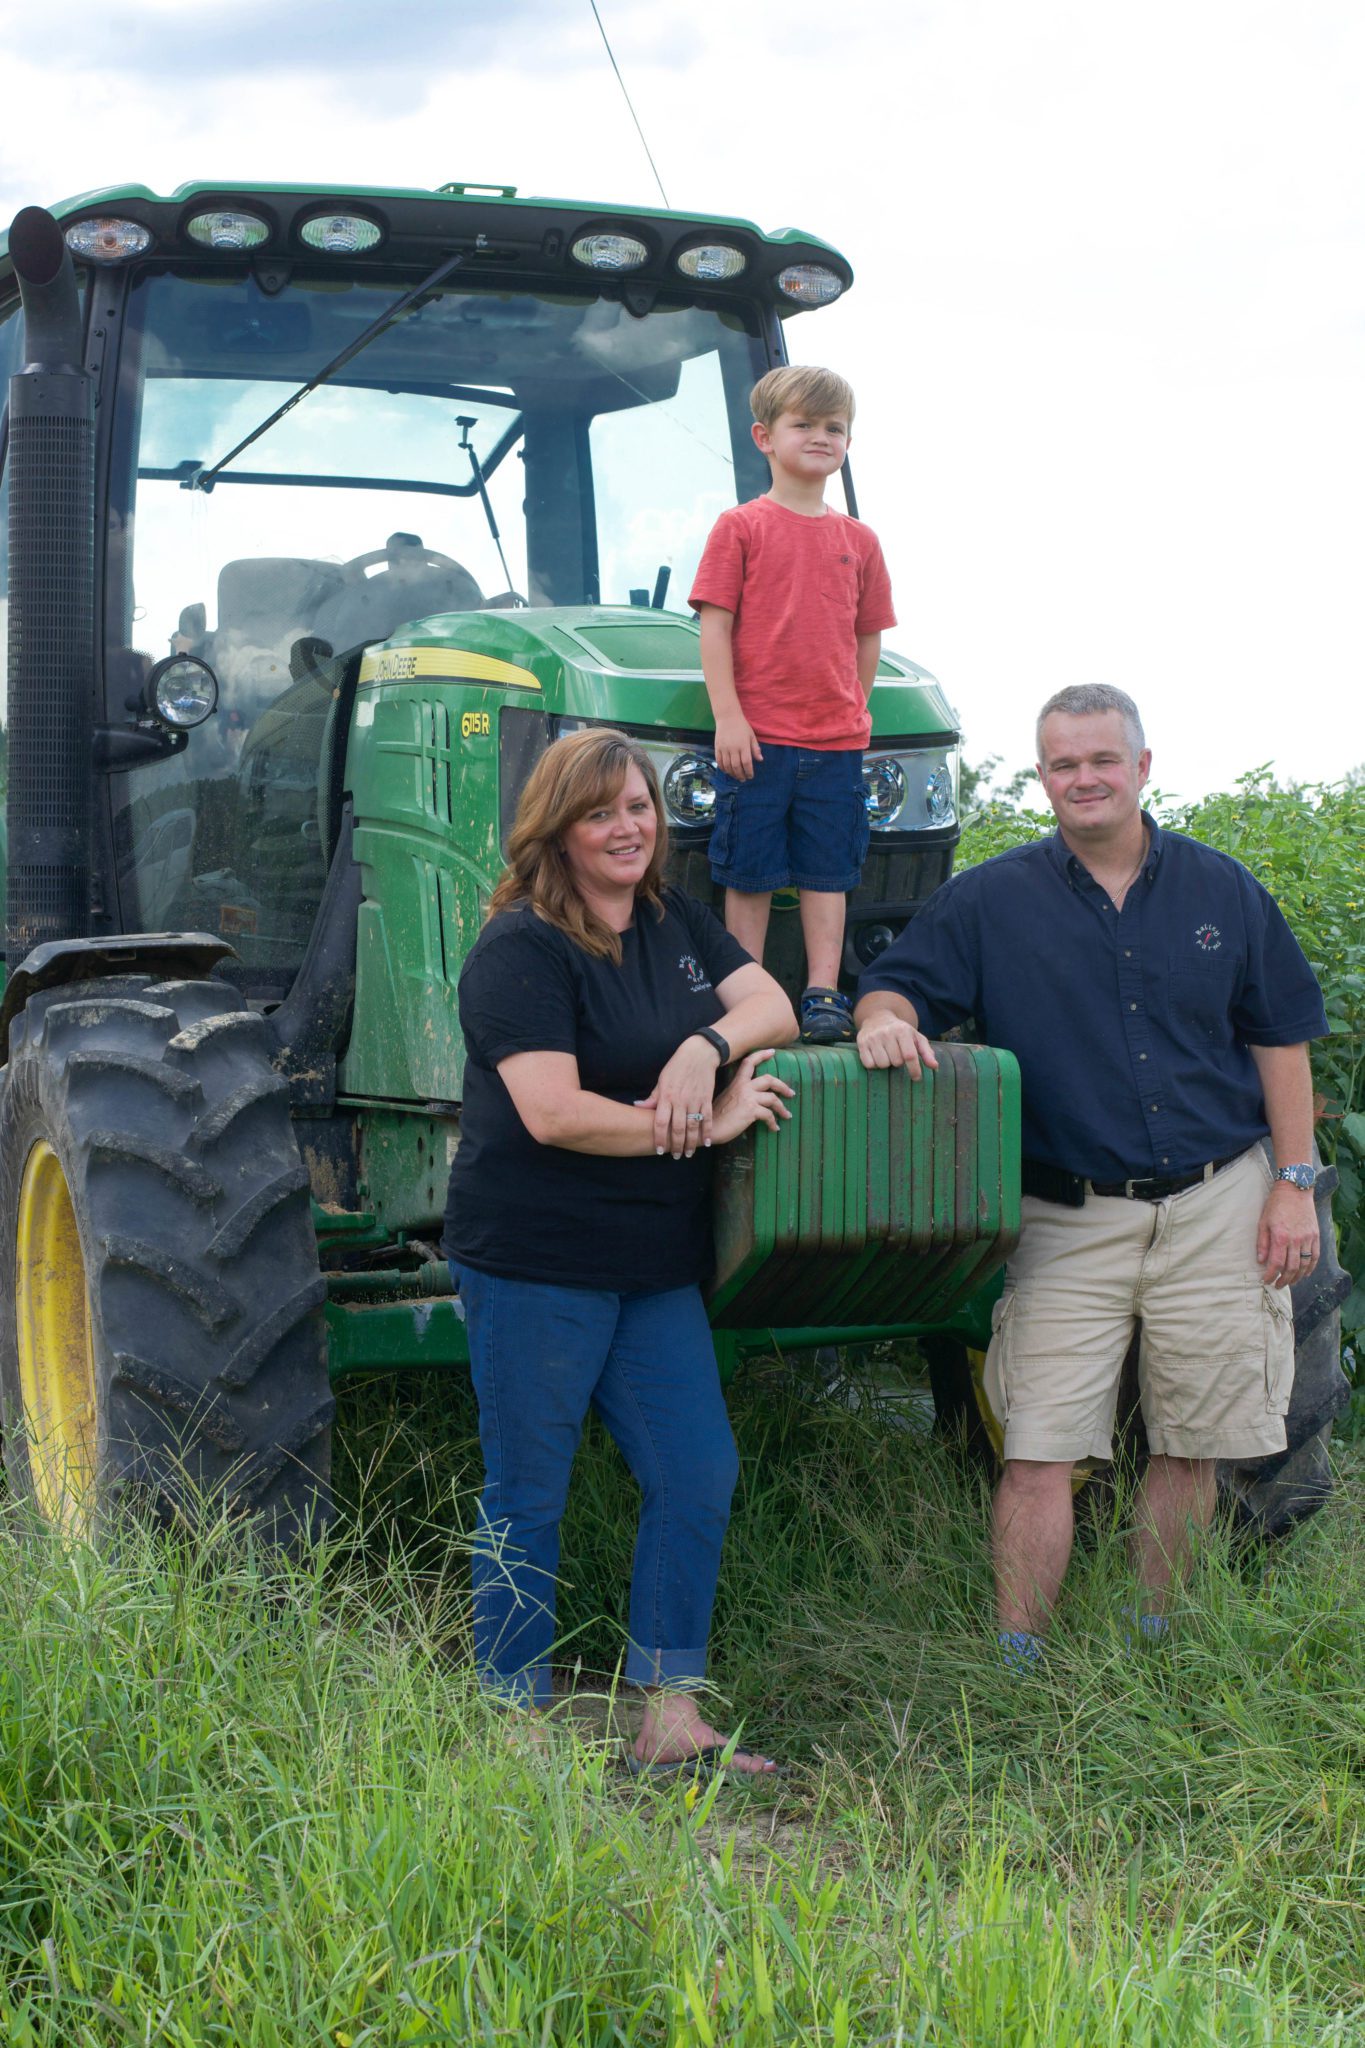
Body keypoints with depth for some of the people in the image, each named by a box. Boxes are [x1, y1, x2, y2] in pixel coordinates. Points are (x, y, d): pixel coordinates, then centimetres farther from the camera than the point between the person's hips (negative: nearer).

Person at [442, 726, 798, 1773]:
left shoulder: (677, 922, 12)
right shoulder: (520, 950, -13)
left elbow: (773, 1007, 7)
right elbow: (554, 1113, -22)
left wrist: (708, 1043, -15)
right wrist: (710, 1127, -16)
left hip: (657, 1265, 8)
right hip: (536, 1263, -7)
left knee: (698, 1475, 6)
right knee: (528, 1497, 3)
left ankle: (669, 1720, 16)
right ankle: (515, 1723, 16)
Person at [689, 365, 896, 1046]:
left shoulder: (858, 541, 10)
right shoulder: (740, 527, 0)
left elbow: (868, 638, 16)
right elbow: (715, 625, -4)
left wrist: (853, 710, 10)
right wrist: (727, 715, -11)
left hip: (836, 740, 3)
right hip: (757, 736, -3)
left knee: (828, 873, 5)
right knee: (750, 875, 2)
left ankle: (822, 997, 10)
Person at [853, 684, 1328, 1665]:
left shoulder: (1221, 890, 6)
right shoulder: (991, 899, 1)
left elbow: (1280, 1039, 9)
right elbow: (894, 987, 0)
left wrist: (1295, 1184, 4)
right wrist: (887, 1020, -26)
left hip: (1217, 1207, 2)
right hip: (1069, 1218, -2)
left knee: (1193, 1445, 9)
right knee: (1041, 1450, -5)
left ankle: (1154, 1641, 24)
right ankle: (1017, 1663, 3)